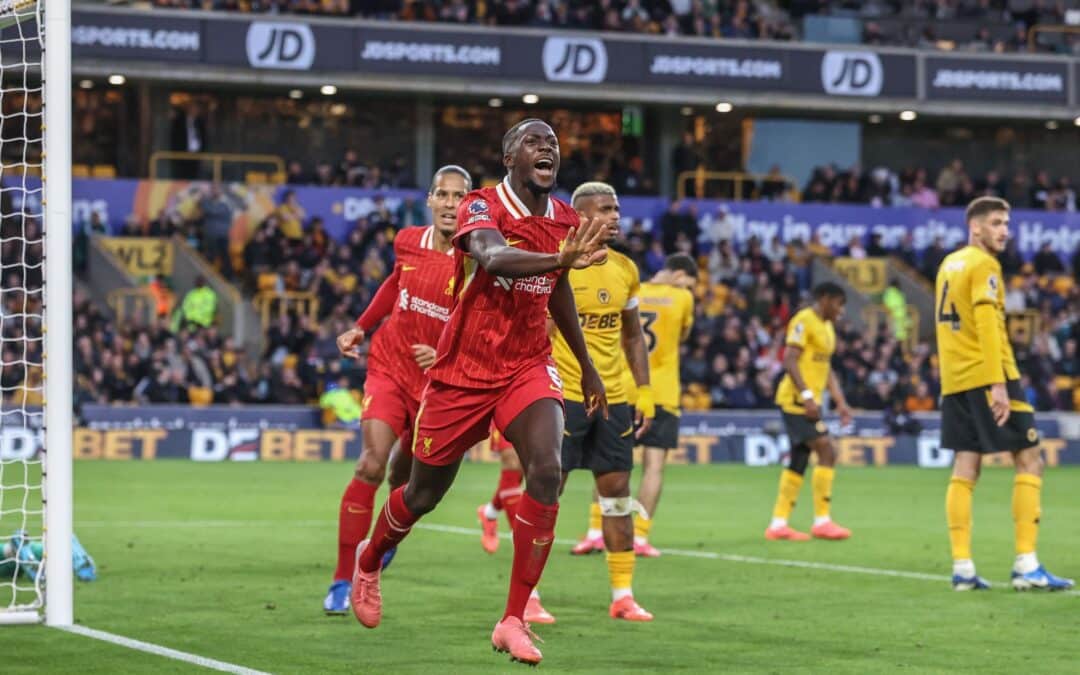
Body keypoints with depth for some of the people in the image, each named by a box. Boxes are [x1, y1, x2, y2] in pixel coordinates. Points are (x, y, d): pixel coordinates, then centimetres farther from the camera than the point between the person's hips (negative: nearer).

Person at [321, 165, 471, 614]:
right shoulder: (408, 243, -2)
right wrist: (361, 328, 18)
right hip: (390, 365, 1)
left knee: (405, 479, 9)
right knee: (372, 464, -18)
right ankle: (342, 581, -14)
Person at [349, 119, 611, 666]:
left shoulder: (565, 221, 1)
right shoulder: (483, 208, -17)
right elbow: (492, 258, -40)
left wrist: (586, 366, 26)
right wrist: (559, 258, -58)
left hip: (528, 368, 3)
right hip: (463, 371, -3)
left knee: (546, 471, -22)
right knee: (425, 492, 11)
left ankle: (514, 621, -15)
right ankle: (369, 560, 46)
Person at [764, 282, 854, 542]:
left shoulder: (827, 328, 19)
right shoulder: (804, 321, -11)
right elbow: (789, 360, -19)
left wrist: (840, 402, 18)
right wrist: (807, 395, -25)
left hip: (808, 402, 10)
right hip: (796, 400, -10)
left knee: (799, 461, 8)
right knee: (827, 452, -13)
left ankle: (778, 523, 11)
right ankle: (822, 521, -10)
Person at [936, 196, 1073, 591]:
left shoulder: (949, 264, 17)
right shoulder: (983, 265, -9)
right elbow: (987, 326, -18)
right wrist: (998, 384, -23)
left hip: (954, 381, 8)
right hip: (987, 375, -8)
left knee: (965, 470, 6)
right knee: (1029, 460, -3)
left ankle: (962, 568, 0)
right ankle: (1026, 565, -9)